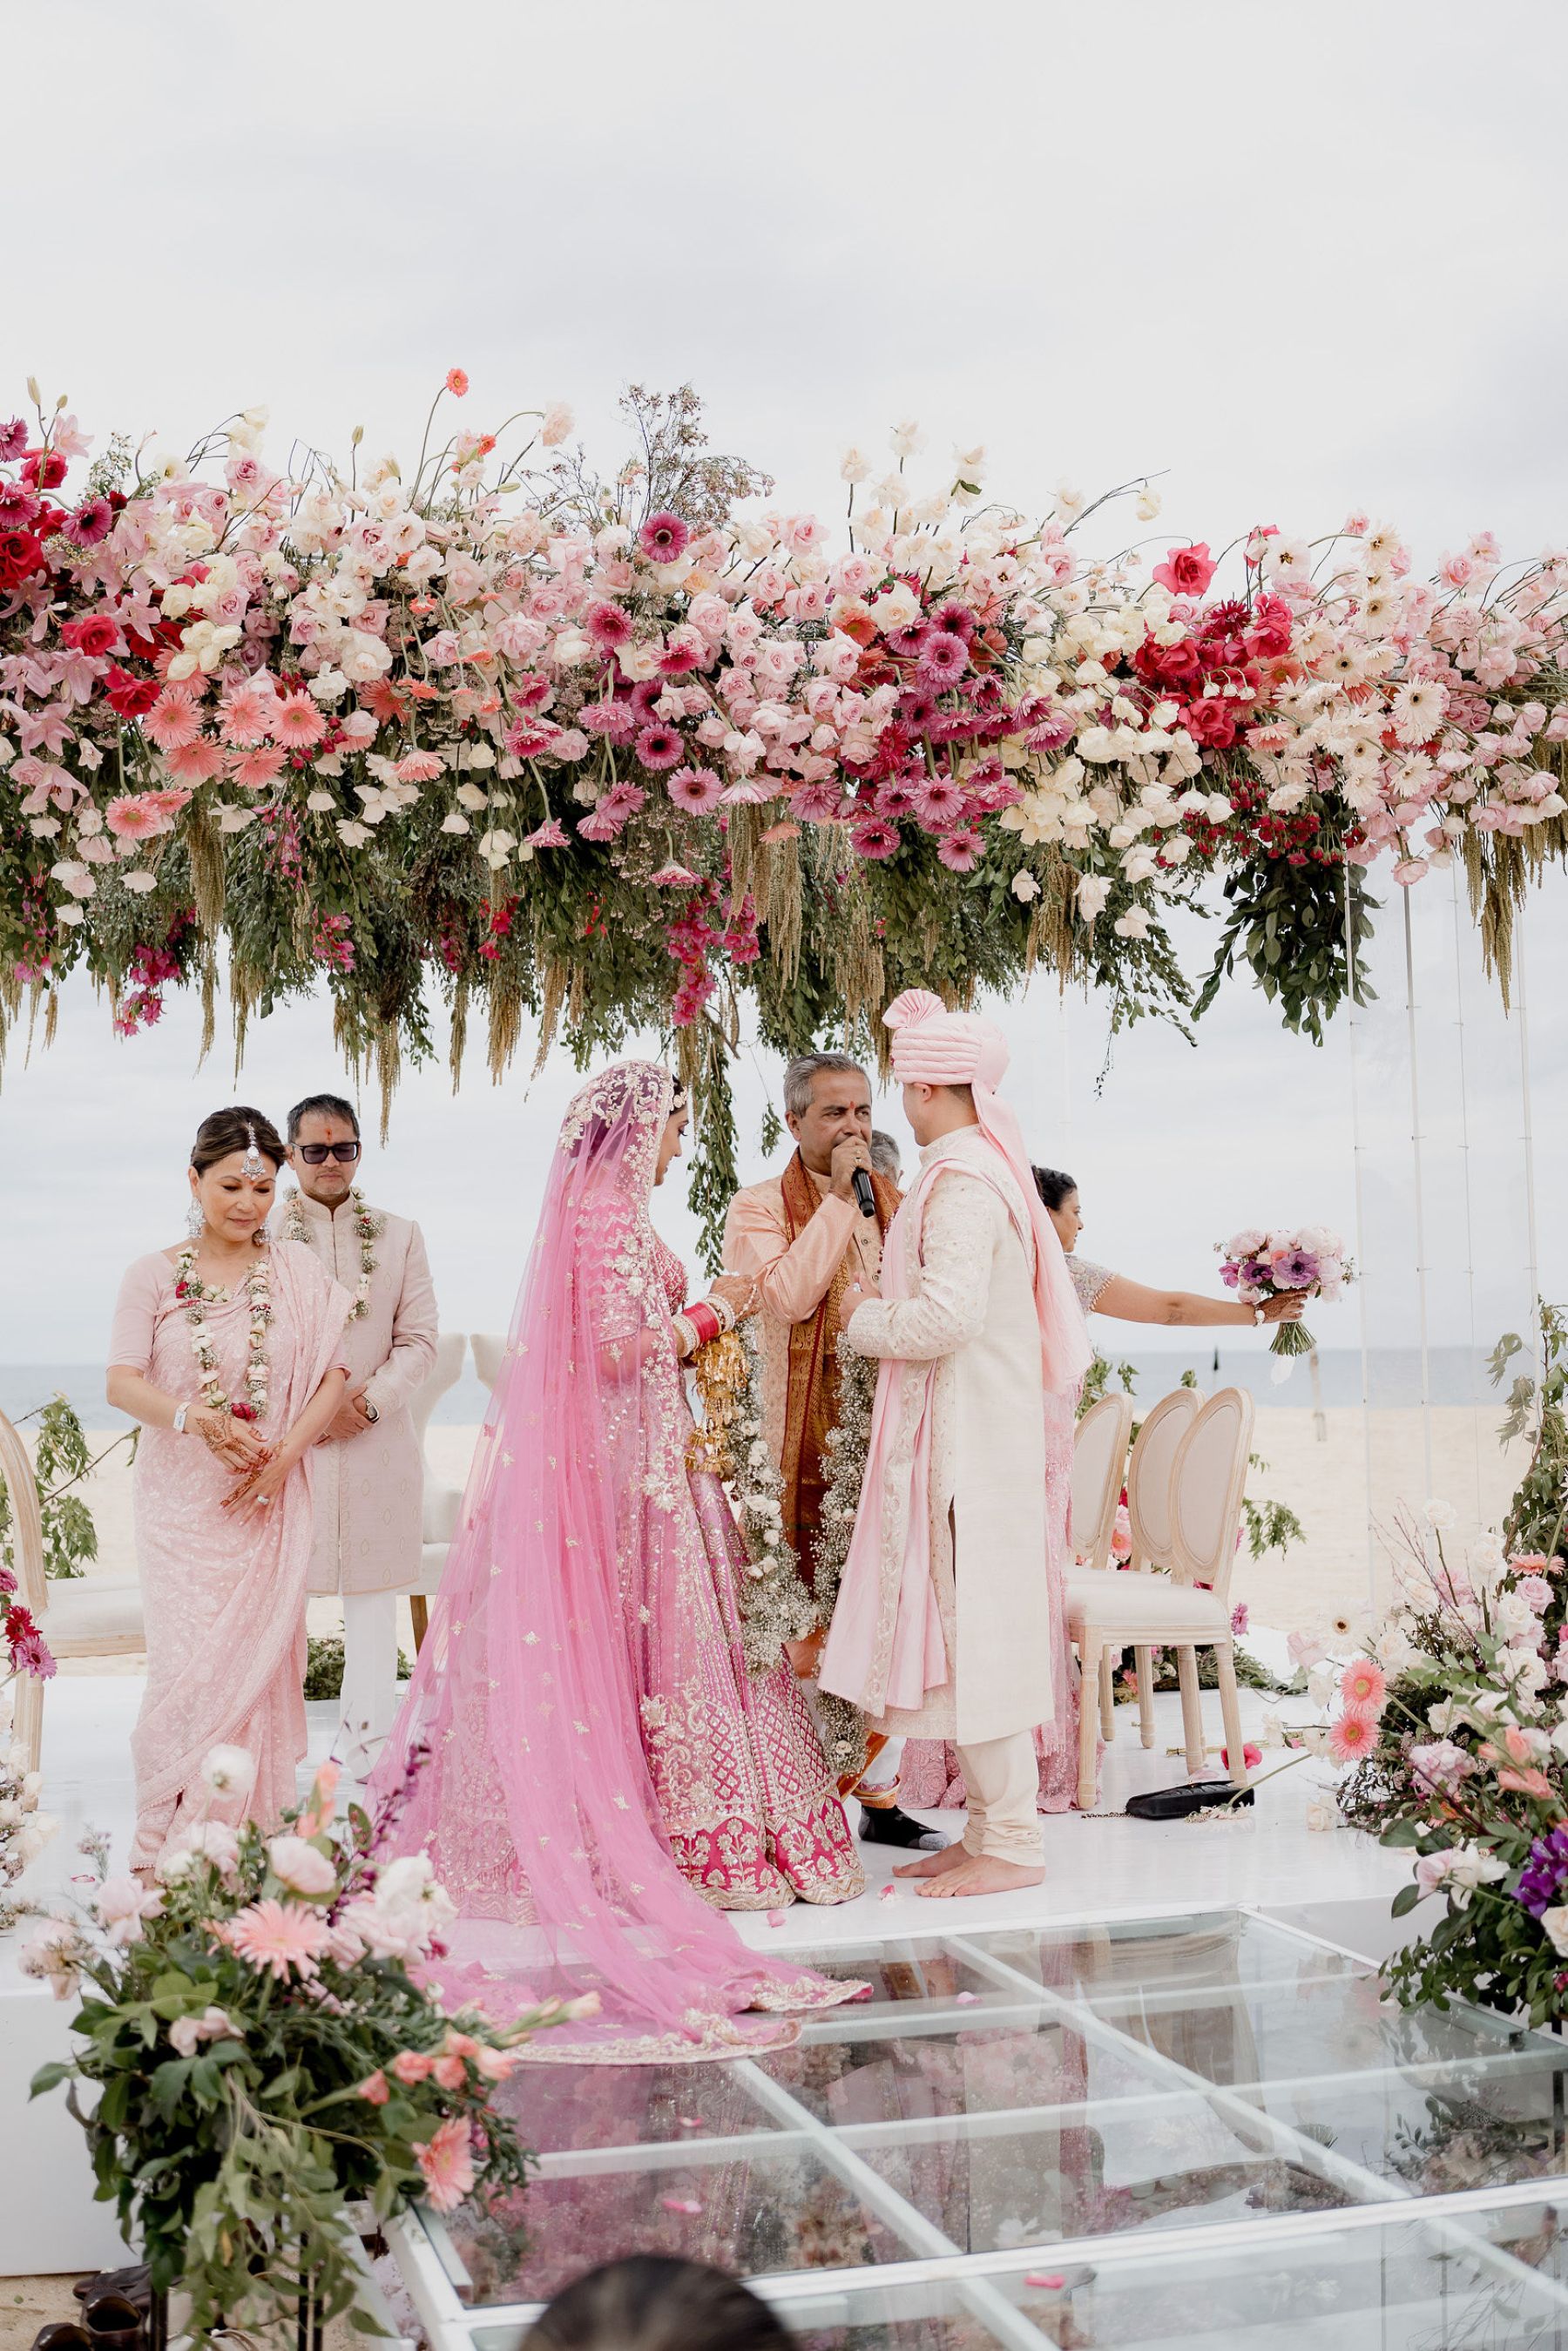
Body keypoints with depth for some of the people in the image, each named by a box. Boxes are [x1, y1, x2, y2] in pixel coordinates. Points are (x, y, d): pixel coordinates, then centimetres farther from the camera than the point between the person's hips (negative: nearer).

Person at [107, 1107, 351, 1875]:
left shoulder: (298, 1273, 4)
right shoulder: (154, 1275, 0)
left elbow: (334, 1373, 1)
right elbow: (122, 1382, -8)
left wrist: (285, 1454, -13)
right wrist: (197, 1420, -26)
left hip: (269, 1502, 1)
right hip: (180, 1501, -1)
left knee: (257, 1660, 3)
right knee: (189, 1663, -6)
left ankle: (250, 1836, 12)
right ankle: (168, 1847, 5)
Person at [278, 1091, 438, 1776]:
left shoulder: (399, 1235, 11)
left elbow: (419, 1339, 6)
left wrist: (368, 1402, -9)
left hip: (376, 1440, 2)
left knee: (372, 1594, 5)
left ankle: (367, 1743, 12)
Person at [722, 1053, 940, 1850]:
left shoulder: (896, 1204, 16)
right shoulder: (760, 1208, 1)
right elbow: (788, 1295, -17)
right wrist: (839, 1199, -13)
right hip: (807, 1449, -5)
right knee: (810, 1631, -3)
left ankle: (879, 1791, 18)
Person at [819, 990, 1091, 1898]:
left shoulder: (961, 1178, -15)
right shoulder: (990, 1166, 17)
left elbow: (949, 1312, -25)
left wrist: (869, 1318, -9)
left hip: (964, 1439, -10)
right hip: (988, 1427, 10)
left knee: (972, 1622, -5)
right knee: (975, 1626, 12)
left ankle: (1011, 1843, 1)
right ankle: (991, 1828, 18)